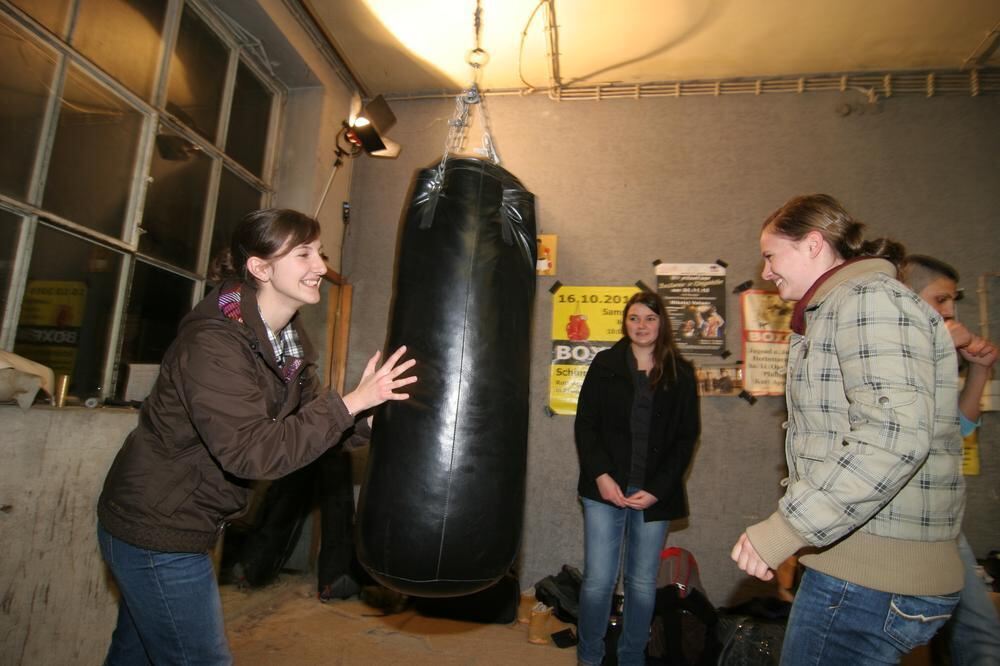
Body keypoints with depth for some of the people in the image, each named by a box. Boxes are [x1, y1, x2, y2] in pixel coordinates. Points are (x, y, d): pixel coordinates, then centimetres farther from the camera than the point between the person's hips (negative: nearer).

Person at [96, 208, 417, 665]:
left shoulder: (288, 340, 1)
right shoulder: (212, 343, -27)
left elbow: (307, 422, 3)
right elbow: (253, 452, -34)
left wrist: (370, 419, -13)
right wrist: (352, 402, -33)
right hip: (156, 531, -8)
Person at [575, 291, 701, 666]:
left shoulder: (681, 374, 5)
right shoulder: (605, 364, 3)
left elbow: (686, 438, 4)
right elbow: (585, 424, 2)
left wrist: (657, 490, -5)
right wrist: (600, 474, -10)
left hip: (655, 495, 1)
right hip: (605, 488, -1)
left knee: (643, 582, 10)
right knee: (598, 579, 1)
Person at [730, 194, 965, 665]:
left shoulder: (868, 297, -13)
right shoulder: (836, 309, 19)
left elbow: (894, 434, -27)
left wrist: (783, 530, -26)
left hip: (870, 580, -10)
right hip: (856, 563, 10)